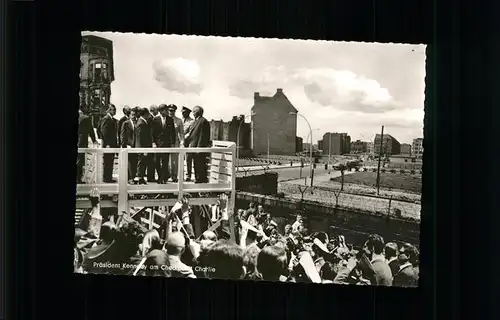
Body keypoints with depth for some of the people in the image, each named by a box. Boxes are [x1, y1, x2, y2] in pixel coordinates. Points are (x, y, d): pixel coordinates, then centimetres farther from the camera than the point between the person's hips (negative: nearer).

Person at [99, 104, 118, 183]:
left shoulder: (114, 120, 17)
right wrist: (107, 144, -19)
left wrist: (116, 143, 13)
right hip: (107, 144, -8)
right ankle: (106, 178, 1)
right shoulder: (105, 119, -9)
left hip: (113, 144, 8)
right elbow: (104, 132, -15)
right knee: (107, 162, -4)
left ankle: (109, 177, 14)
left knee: (111, 162, 10)